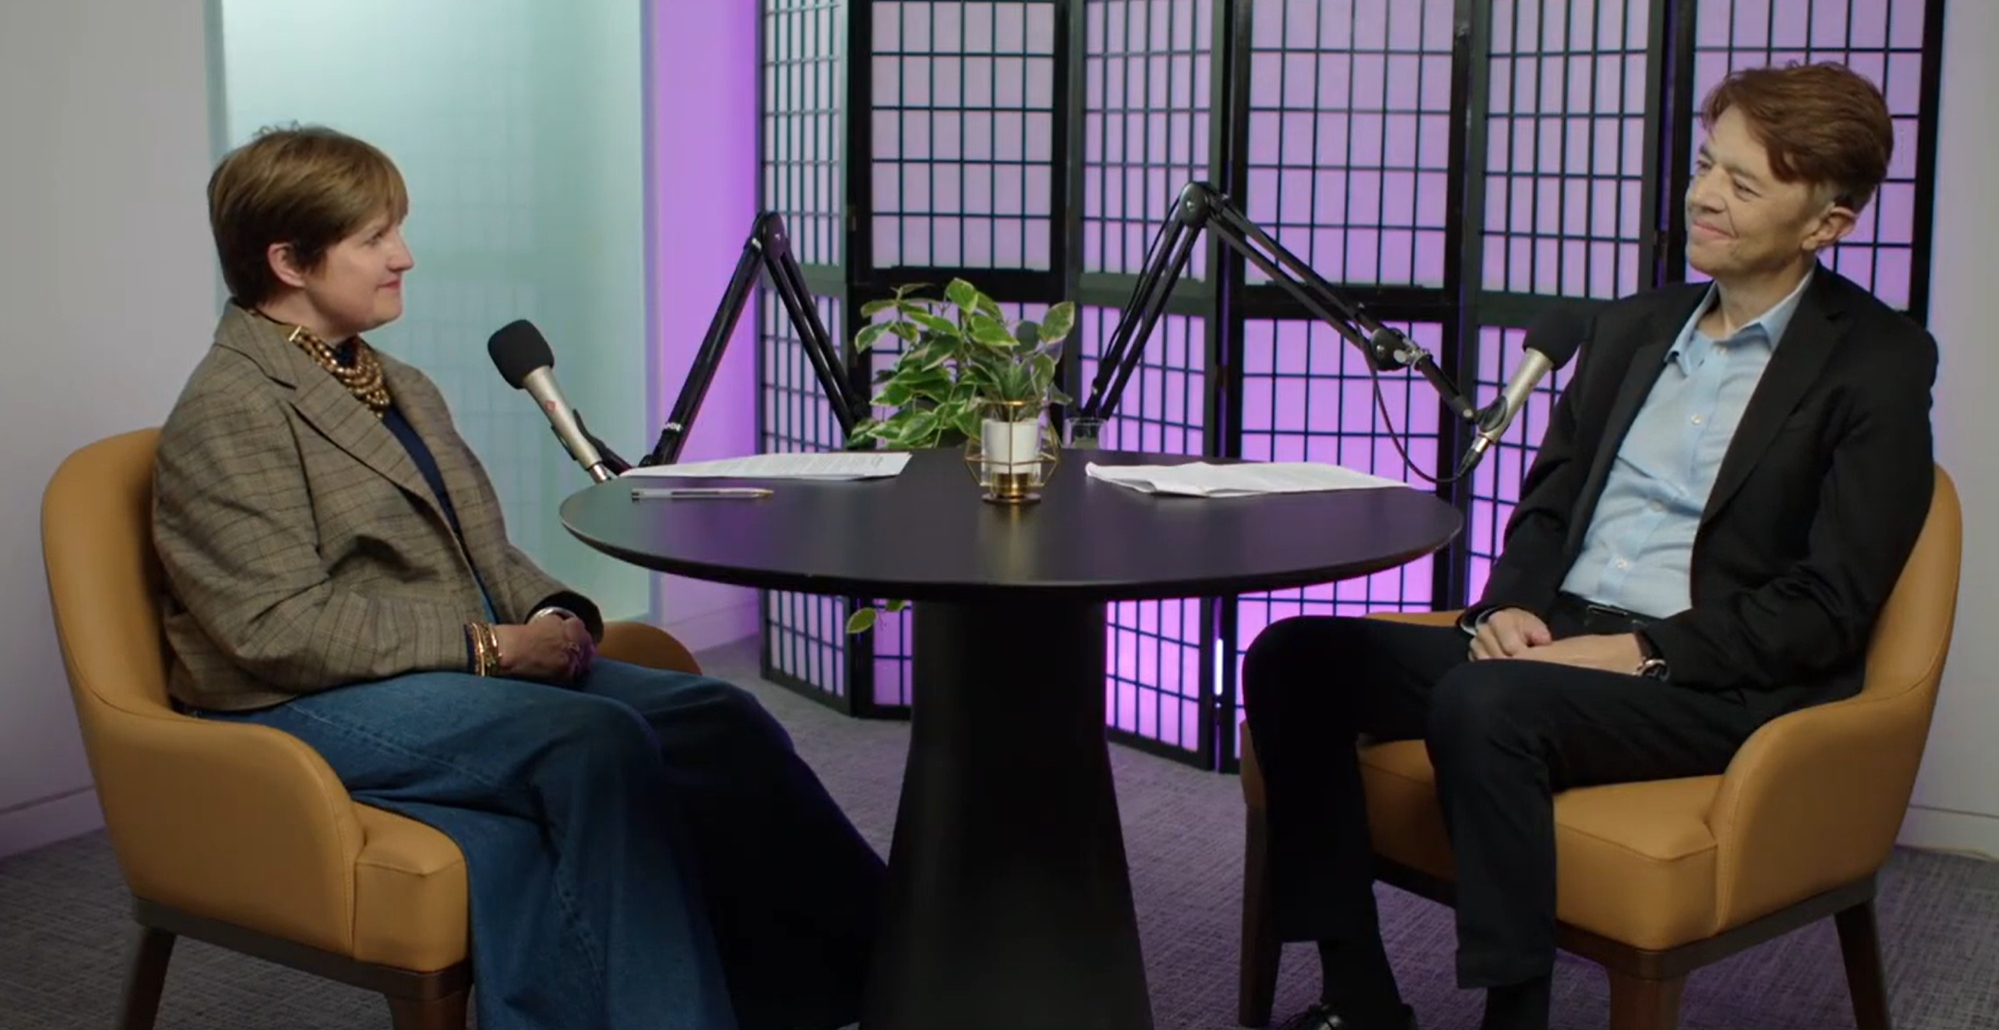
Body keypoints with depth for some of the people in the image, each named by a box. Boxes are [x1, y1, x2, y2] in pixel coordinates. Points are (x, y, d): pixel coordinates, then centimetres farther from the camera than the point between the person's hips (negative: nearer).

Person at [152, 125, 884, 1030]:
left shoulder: (402, 389, 20)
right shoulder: (226, 410, -8)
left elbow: (488, 552, 22)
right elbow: (279, 628, -17)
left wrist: (551, 615, -1)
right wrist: (486, 646, -19)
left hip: (466, 666, 8)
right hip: (311, 709, -8)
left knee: (714, 718, -15)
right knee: (597, 740, -31)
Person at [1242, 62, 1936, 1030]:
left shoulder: (1877, 362, -2)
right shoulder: (1632, 326, 18)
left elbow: (1829, 608, -9)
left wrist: (1642, 652, -18)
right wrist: (1507, 606, -3)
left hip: (1720, 686, -7)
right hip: (1552, 638, 7)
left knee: (1486, 705, -36)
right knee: (1294, 656, -13)